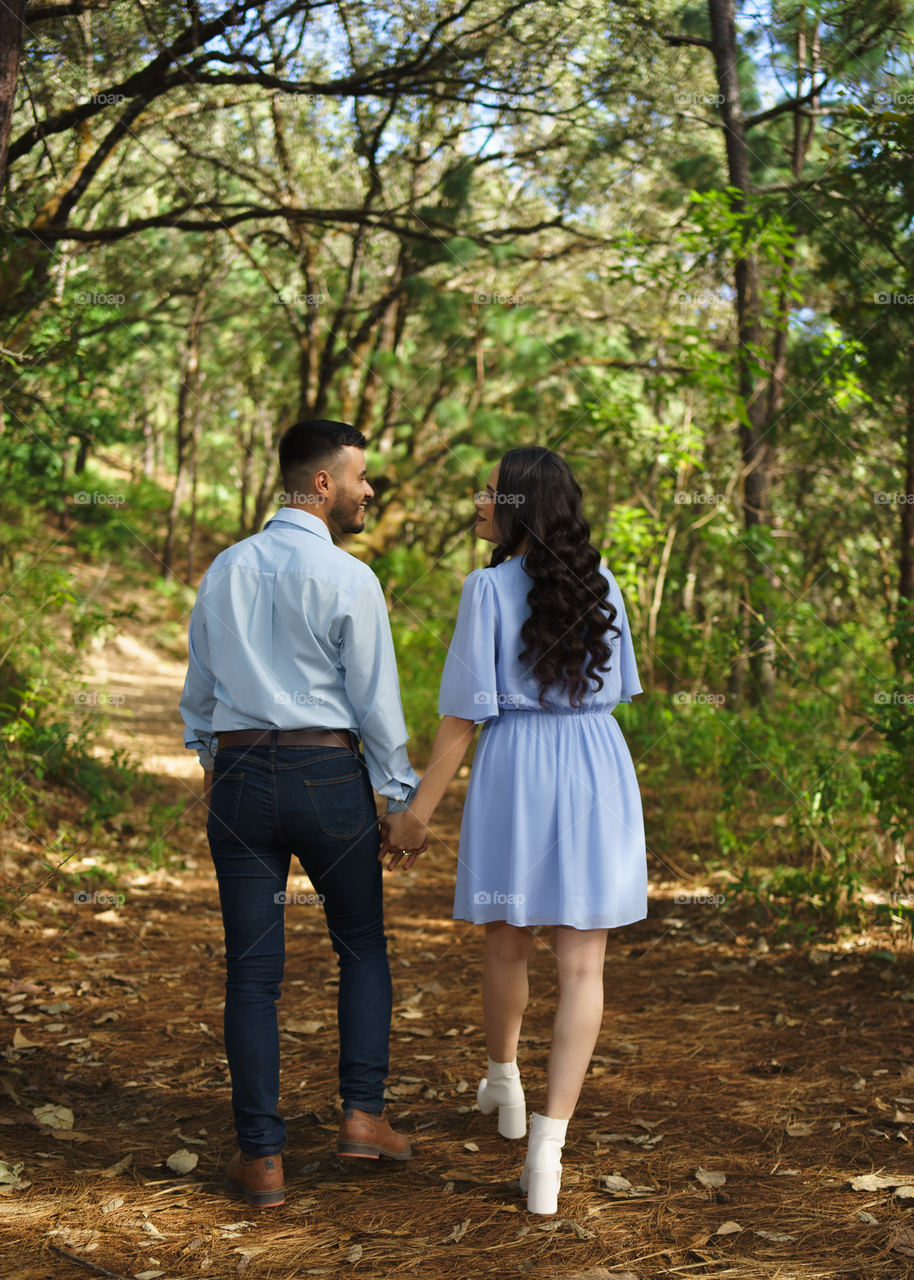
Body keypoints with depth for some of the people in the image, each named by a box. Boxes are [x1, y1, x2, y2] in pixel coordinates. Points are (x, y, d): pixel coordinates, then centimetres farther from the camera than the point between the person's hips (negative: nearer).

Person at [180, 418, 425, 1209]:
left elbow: (200, 690, 16)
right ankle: (363, 1112, 12)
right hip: (329, 779, -3)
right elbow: (375, 699, -8)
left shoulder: (225, 572, 7)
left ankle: (262, 1159, 7)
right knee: (363, 947, 18)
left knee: (253, 970, 5)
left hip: (240, 779, 3)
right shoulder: (348, 580, -9)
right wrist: (400, 796, 2)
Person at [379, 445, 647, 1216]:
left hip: (515, 774, -2)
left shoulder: (489, 590, -10)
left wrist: (420, 812, -4)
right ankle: (548, 1146, -9)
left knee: (507, 941, 22)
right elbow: (611, 691, 12)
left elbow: (465, 713, -11)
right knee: (582, 967, 0)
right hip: (599, 772, 2)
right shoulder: (601, 585, 3)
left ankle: (504, 1084, 44)